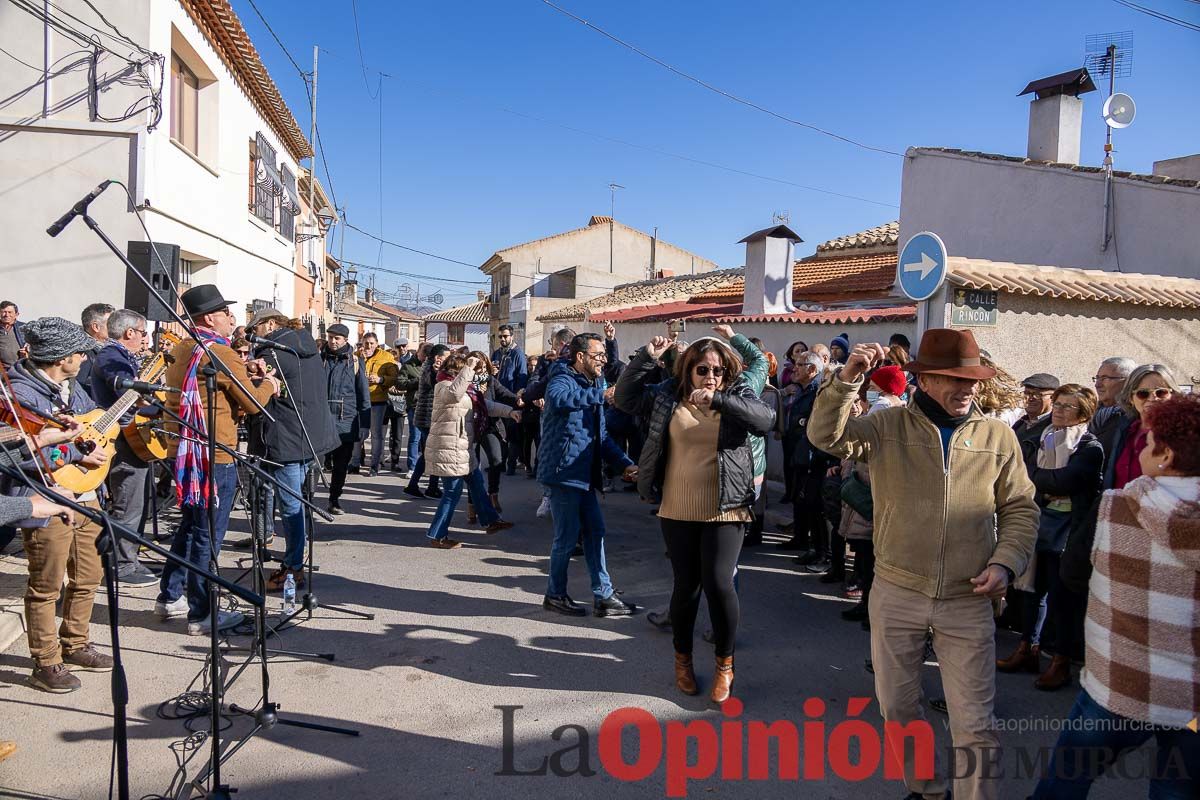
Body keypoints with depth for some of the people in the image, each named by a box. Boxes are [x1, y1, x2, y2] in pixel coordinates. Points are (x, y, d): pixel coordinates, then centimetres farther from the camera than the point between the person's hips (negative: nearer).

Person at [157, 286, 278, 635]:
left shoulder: (181, 350, 12)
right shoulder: (221, 353, -15)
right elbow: (252, 404, -10)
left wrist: (244, 373, 11)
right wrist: (268, 384, 8)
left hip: (182, 452, 9)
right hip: (214, 457, -9)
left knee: (189, 524, 22)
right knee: (209, 535, 0)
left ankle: (170, 597, 31)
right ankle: (201, 614, 8)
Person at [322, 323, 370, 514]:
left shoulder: (355, 362, 4)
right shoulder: (320, 359, 6)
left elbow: (363, 394, 5)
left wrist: (364, 424, 1)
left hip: (346, 422, 0)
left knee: (341, 464, 9)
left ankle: (335, 499, 22)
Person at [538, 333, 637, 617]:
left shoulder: (592, 388, 17)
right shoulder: (563, 380, -11)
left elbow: (601, 436, 19)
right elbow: (558, 398, -39)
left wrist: (625, 462, 6)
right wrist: (601, 394, -33)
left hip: (583, 475, 9)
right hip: (563, 472, -9)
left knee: (595, 532, 12)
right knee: (568, 537, 0)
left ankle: (603, 596, 21)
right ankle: (555, 595, 19)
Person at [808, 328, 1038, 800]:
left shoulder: (998, 436, 0)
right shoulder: (888, 426, -4)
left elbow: (1020, 508, 7)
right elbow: (825, 437, -17)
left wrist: (1005, 563, -8)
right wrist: (847, 379, -29)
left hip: (968, 602, 0)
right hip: (896, 595, 1)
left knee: (975, 724, 6)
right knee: (898, 708, 17)